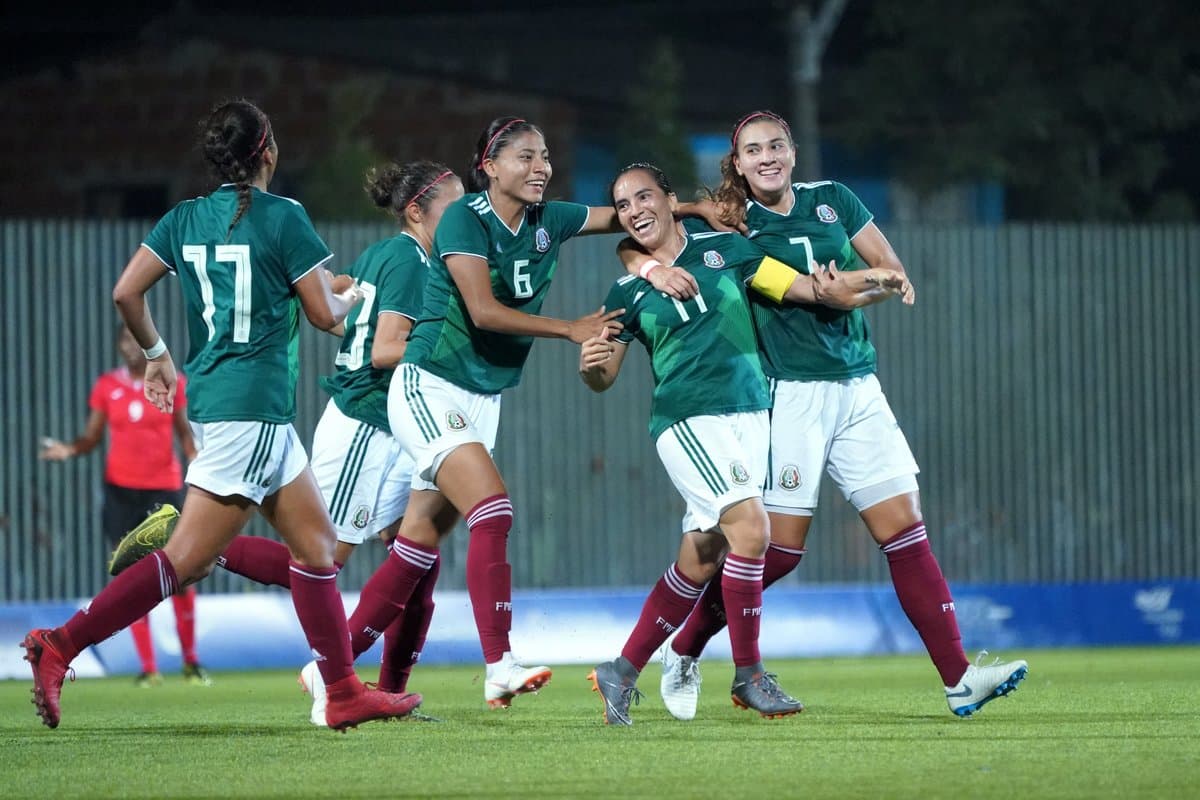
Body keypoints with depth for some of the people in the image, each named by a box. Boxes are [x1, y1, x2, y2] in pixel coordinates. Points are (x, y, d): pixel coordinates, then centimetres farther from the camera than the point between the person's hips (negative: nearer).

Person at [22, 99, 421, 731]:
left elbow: (125, 292, 3)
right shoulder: (283, 217, -9)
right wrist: (356, 296, 17)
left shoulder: (185, 219, 8)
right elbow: (324, 314, -5)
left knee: (316, 543, 11)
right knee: (184, 561, -7)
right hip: (252, 410, -8)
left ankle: (344, 693, 12)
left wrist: (156, 356, 19)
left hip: (209, 395, 8)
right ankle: (60, 646, -13)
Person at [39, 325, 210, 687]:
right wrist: (69, 450, -16)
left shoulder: (172, 382, 2)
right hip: (121, 490, 1)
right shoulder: (106, 386, 2)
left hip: (164, 486, -1)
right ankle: (148, 668, 3)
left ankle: (191, 661, 12)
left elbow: (183, 431, 6)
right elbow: (92, 436, 3)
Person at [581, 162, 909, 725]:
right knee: (750, 526, -22)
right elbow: (603, 378, 8)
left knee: (698, 561, 2)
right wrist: (591, 365, -16)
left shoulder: (723, 250, 8)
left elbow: (808, 288, 9)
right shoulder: (628, 293, 4)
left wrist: (866, 281, -8)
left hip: (749, 418, 3)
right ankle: (748, 675, -11)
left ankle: (622, 672, 14)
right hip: (687, 420, -3)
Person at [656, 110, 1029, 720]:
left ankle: (958, 680, -7)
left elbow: (894, 273, 8)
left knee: (905, 527, -4)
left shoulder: (833, 201, 8)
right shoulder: (733, 226, -1)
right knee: (780, 547, -6)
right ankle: (683, 652, 14)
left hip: (857, 389, 4)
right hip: (789, 395, -4)